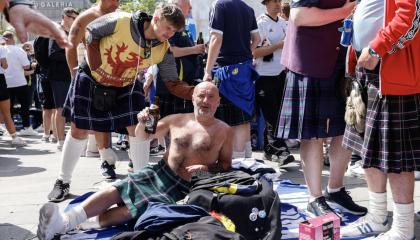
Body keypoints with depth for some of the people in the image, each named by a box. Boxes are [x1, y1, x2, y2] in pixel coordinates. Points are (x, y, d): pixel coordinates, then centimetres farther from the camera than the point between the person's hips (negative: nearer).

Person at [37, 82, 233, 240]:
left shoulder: (224, 131, 5)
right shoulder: (176, 120, 13)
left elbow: (226, 165, 6)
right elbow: (143, 137, 21)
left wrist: (208, 169, -14)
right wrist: (143, 123, -3)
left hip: (184, 188, -4)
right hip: (159, 173, 4)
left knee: (141, 206, -29)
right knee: (119, 189, -23)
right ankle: (66, 218, -37)